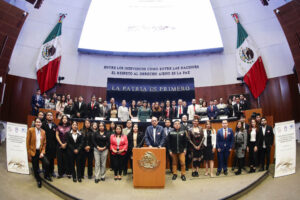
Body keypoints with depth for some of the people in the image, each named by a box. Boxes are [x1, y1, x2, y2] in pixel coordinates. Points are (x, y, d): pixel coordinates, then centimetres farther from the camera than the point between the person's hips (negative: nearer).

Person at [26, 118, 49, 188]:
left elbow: (44, 143, 8)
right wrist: (29, 154, -7)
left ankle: (46, 175, 10)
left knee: (47, 163, -16)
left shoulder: (43, 132, 4)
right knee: (35, 168, 4)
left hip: (40, 151, 2)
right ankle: (39, 180, 26)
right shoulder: (30, 130, -6)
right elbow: (28, 143, -5)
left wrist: (42, 152, -5)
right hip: (33, 152, -2)